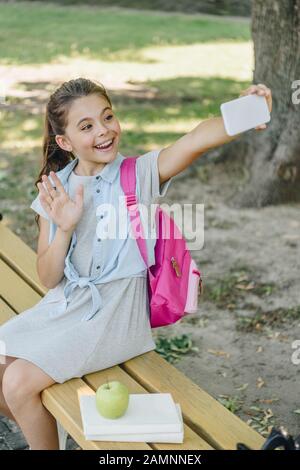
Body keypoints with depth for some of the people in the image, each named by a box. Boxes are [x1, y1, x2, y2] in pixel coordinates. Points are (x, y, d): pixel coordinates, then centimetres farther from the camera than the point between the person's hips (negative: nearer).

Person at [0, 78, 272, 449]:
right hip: (63, 305, 5)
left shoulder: (140, 174, -8)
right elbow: (48, 279, 1)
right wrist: (65, 228, -18)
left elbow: (197, 139, -29)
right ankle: (40, 432, 30)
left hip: (113, 314, -5)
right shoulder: (56, 190, 2)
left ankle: (45, 442, 14)